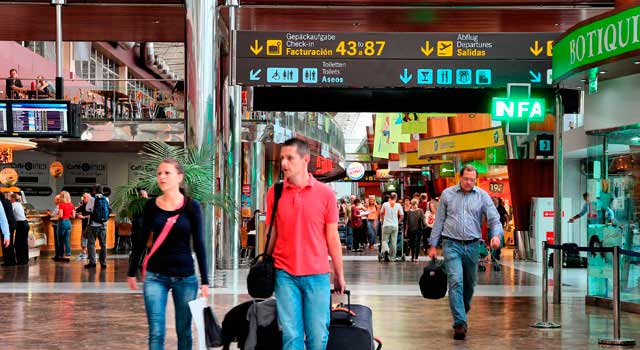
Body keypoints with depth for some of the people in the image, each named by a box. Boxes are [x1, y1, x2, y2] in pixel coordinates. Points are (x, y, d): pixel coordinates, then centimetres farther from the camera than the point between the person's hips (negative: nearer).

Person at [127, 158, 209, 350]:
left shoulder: (192, 206, -4)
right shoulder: (151, 205, 1)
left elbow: (199, 244, -3)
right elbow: (141, 240, 11)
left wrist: (204, 281, -5)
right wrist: (132, 272, 14)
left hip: (185, 276, -1)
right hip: (155, 276, 1)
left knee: (184, 331, 8)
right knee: (156, 333, -6)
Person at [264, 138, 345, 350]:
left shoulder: (325, 193, 0)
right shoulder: (274, 193, 2)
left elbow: (332, 237, 4)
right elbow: (271, 235, 8)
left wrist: (339, 275, 7)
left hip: (317, 275, 0)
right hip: (285, 275, 0)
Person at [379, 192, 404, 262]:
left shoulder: (385, 204, -1)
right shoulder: (398, 205, -1)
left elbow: (381, 213, 12)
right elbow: (402, 216, 0)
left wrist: (382, 220, 29)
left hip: (386, 225, -1)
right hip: (395, 225, 1)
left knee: (385, 240, 5)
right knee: (394, 242, 8)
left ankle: (385, 250, -26)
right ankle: (392, 257, 11)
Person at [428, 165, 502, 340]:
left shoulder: (482, 196, 4)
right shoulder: (447, 194, 4)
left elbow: (494, 218, -2)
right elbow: (439, 221, 8)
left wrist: (496, 235, -22)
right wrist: (433, 245, 5)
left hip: (472, 246, 2)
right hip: (451, 245, -2)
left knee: (469, 284, 12)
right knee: (456, 282, -15)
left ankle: (462, 315, 33)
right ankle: (460, 323, -18)